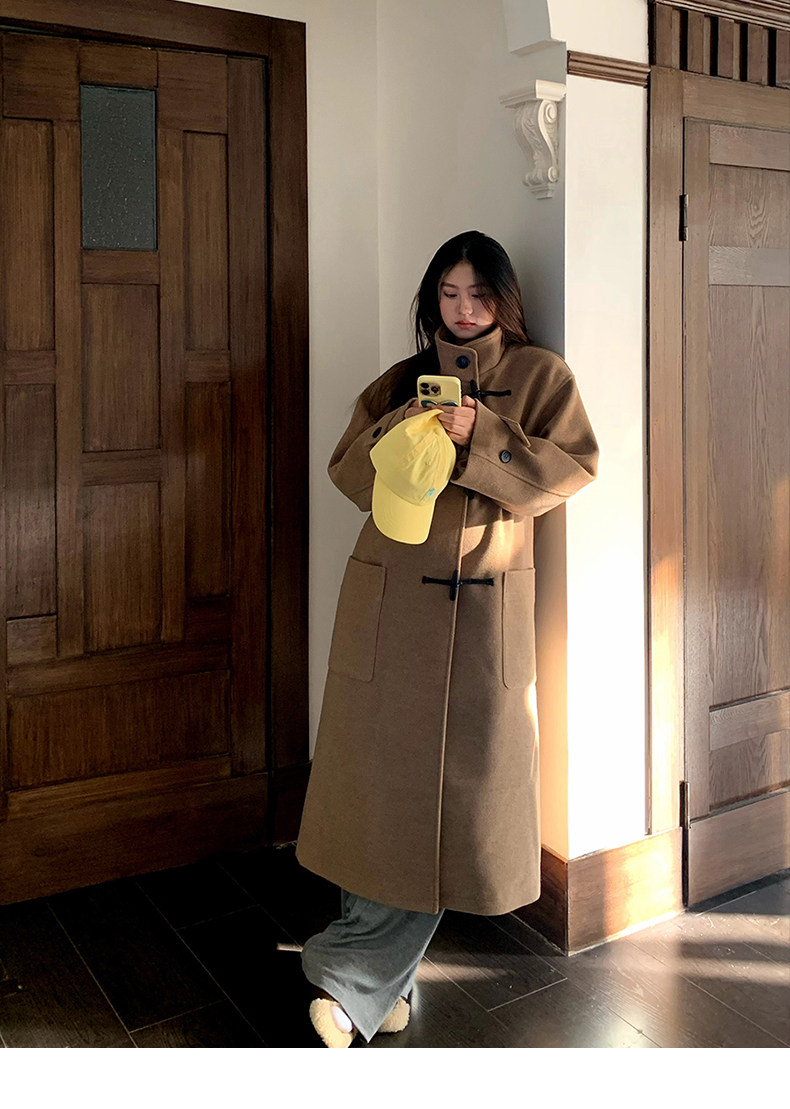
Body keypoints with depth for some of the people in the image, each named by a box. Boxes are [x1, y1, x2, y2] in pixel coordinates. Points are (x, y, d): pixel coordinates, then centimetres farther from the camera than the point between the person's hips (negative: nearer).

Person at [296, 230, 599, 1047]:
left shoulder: (540, 374, 7)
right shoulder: (398, 383, 14)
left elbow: (574, 467, -4)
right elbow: (348, 470, 8)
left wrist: (481, 436, -15)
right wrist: (411, 425, -10)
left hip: (486, 605, -1)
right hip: (390, 601, 2)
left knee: (465, 780, 0)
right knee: (385, 774, 1)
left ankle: (353, 971, 13)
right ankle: (380, 976, 16)